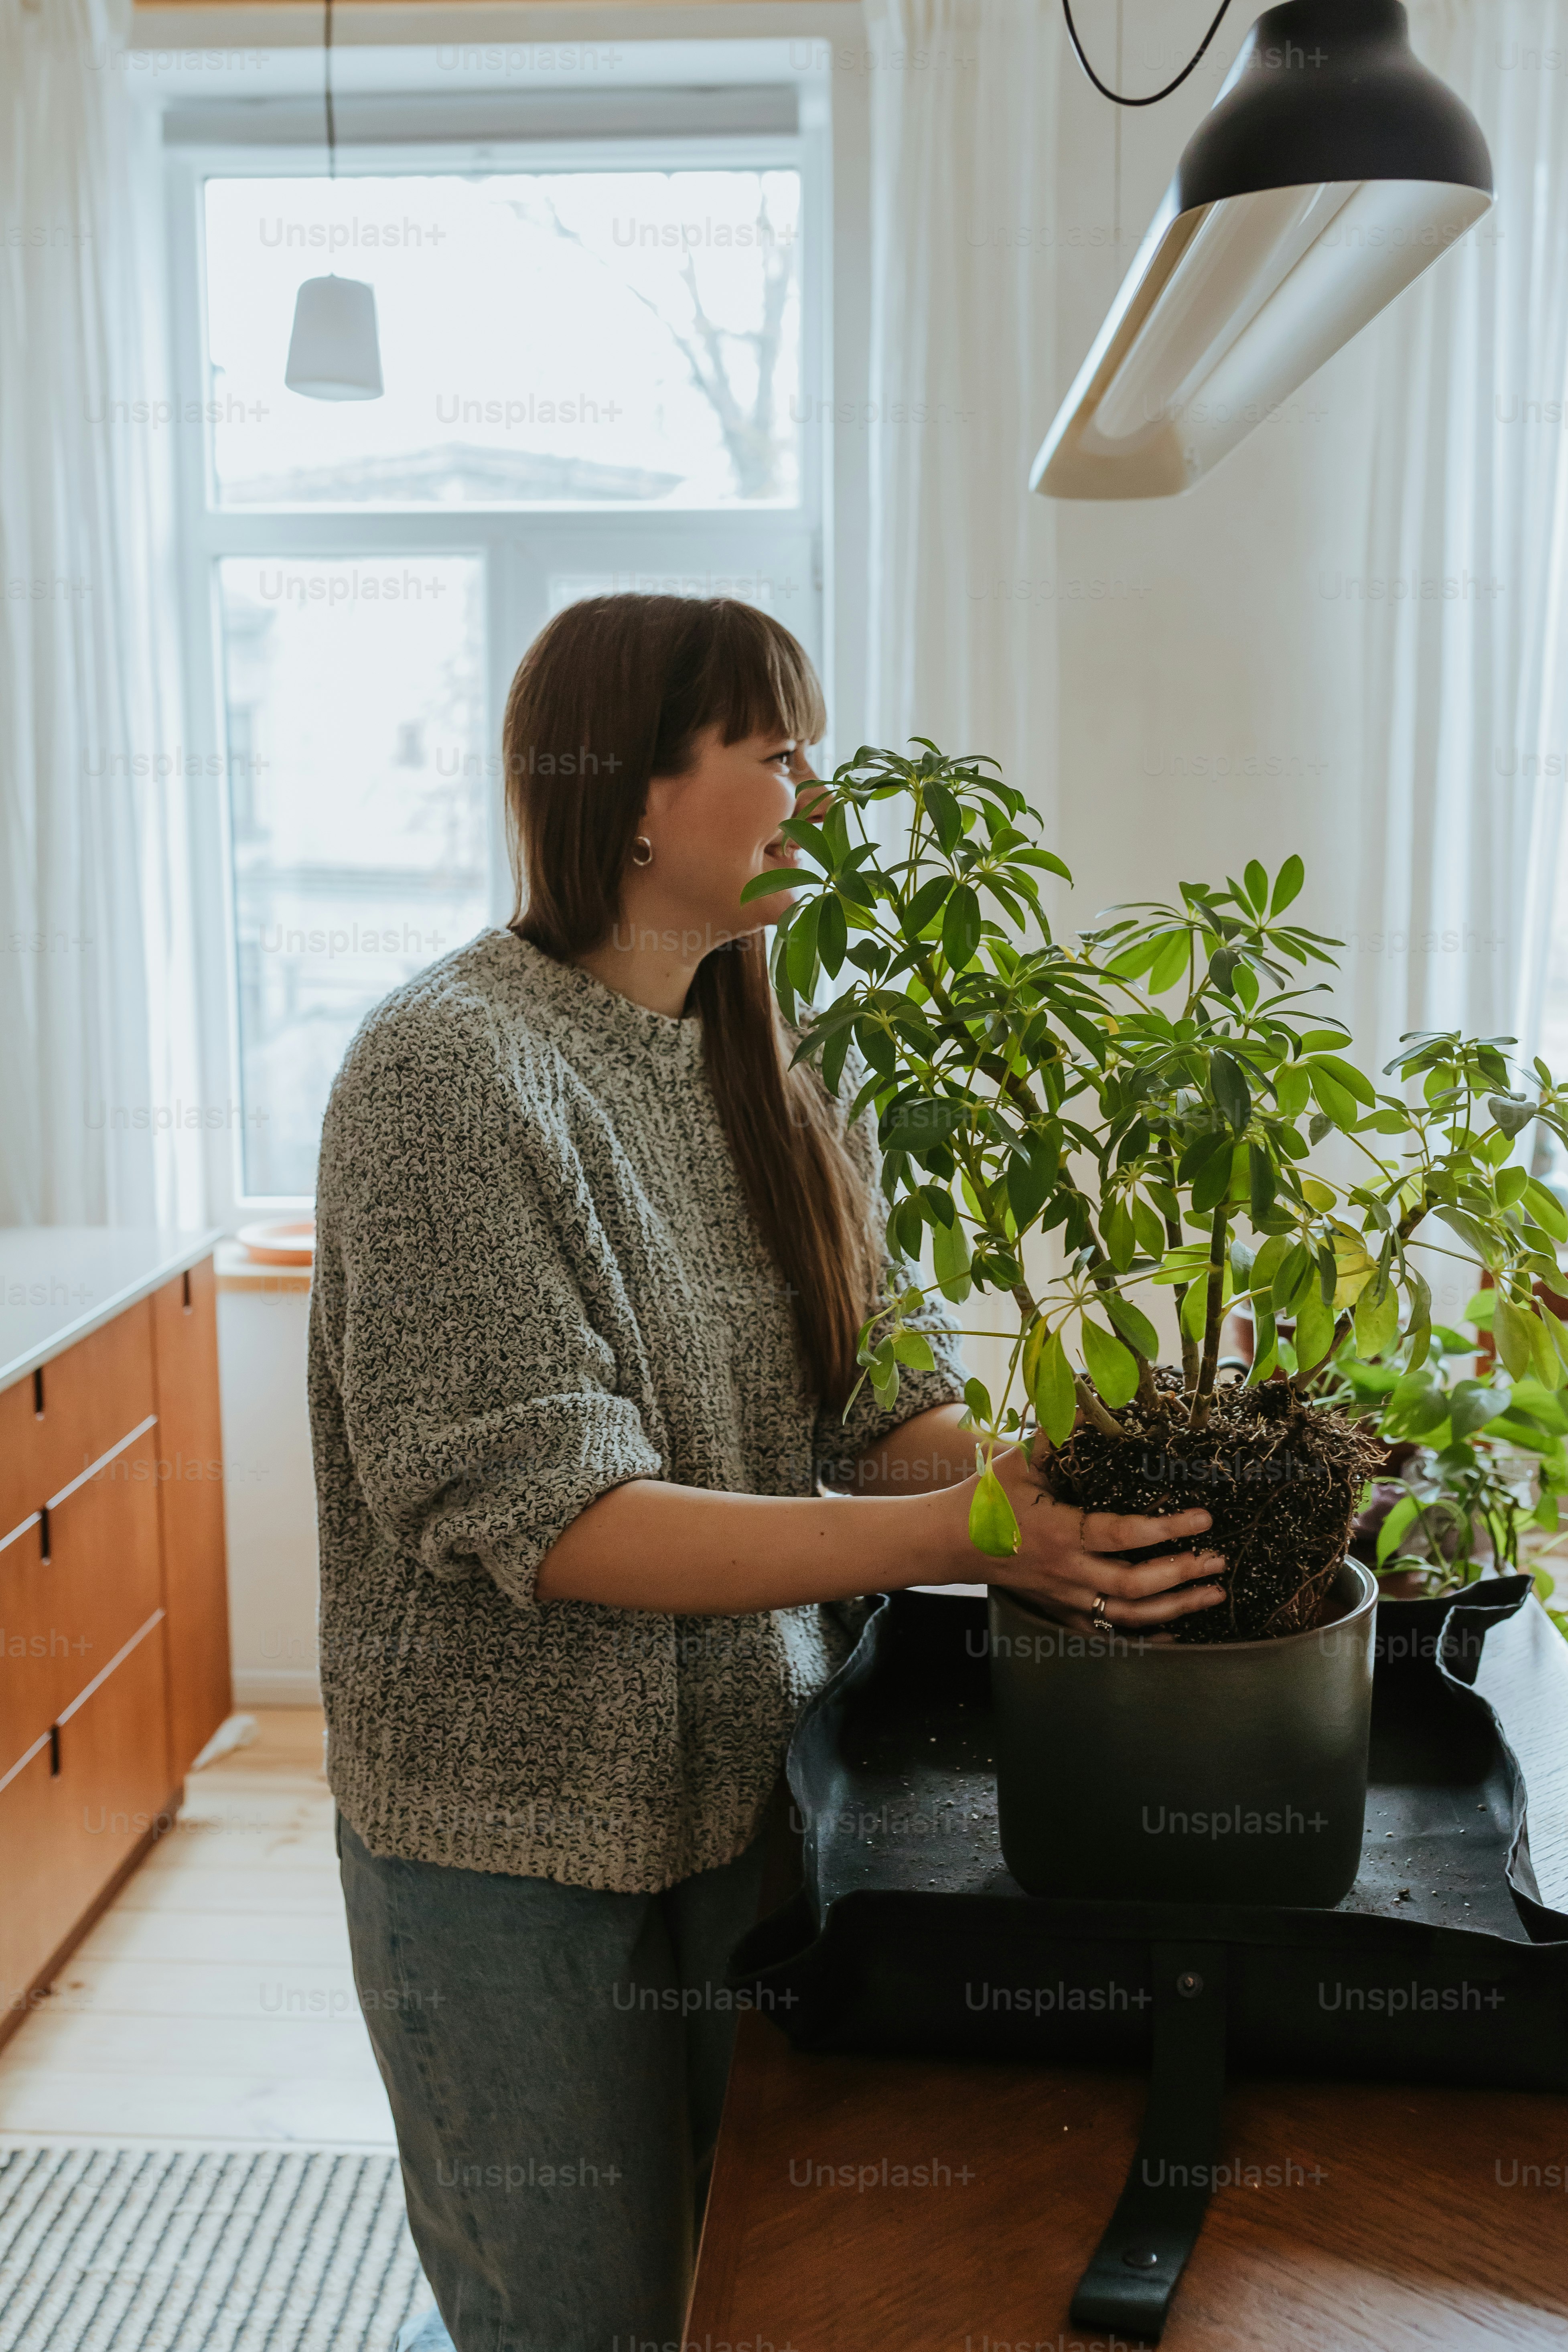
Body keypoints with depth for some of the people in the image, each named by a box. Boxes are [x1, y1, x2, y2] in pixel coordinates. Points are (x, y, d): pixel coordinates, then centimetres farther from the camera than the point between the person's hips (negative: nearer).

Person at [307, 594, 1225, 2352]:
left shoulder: (779, 1065, 4)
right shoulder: (449, 1071, -18)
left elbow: (888, 1398, 2)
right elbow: (539, 1514, -24)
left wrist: (1068, 1498, -17)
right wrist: (948, 1533, -30)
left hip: (753, 1777, 6)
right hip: (523, 1828, -6)